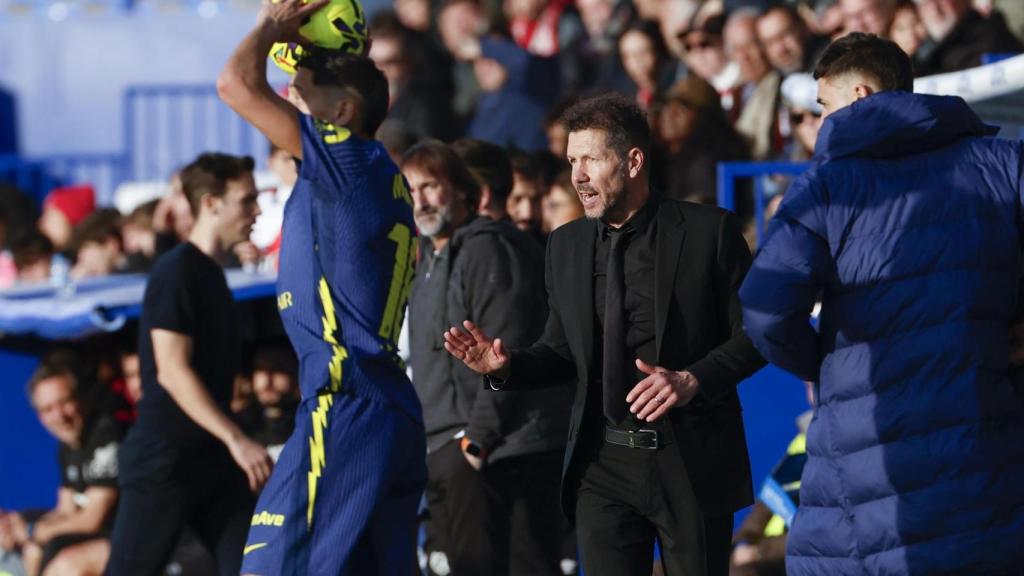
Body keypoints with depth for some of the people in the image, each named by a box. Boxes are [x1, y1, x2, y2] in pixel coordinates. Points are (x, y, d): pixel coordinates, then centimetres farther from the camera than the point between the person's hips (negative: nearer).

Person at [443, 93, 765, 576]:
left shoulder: (708, 231, -5)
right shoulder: (565, 246, 8)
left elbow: (754, 333, -3)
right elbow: (561, 350, 13)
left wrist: (692, 380, -18)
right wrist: (506, 366, -6)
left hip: (692, 463, -3)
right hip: (603, 464, 3)